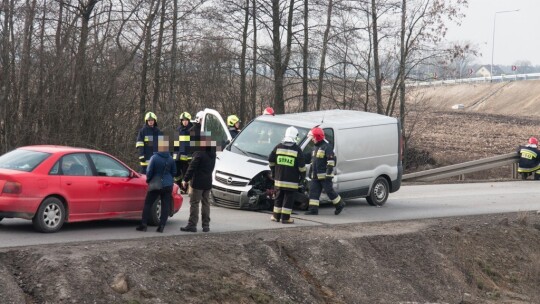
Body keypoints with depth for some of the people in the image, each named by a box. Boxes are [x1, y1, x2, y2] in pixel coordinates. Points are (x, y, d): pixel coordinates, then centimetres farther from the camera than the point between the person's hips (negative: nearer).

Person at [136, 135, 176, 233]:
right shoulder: (170, 159, 1)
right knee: (165, 206, 4)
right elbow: (174, 172, 10)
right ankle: (161, 226, -1)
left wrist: (148, 180, 10)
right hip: (168, 185, 3)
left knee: (148, 204, 6)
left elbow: (149, 172, -9)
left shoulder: (154, 158, -12)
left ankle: (143, 225, 3)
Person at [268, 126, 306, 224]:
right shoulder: (297, 149, -7)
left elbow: (271, 160, 10)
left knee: (279, 197, 14)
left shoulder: (278, 147, 3)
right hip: (291, 180, -4)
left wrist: (273, 172, 23)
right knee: (288, 198, 1)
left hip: (279, 179, 4)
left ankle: (276, 216, 18)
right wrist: (302, 175, 6)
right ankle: (285, 218, 0)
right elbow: (301, 165, -8)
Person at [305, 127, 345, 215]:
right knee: (313, 191, 2)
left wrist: (329, 174, -22)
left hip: (324, 175, -8)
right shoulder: (315, 147, 18)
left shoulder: (327, 147, -12)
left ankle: (340, 205, 16)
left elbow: (331, 161, -17)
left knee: (329, 191, -2)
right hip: (315, 176, 8)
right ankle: (313, 209, 3)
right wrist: (310, 172, 25)